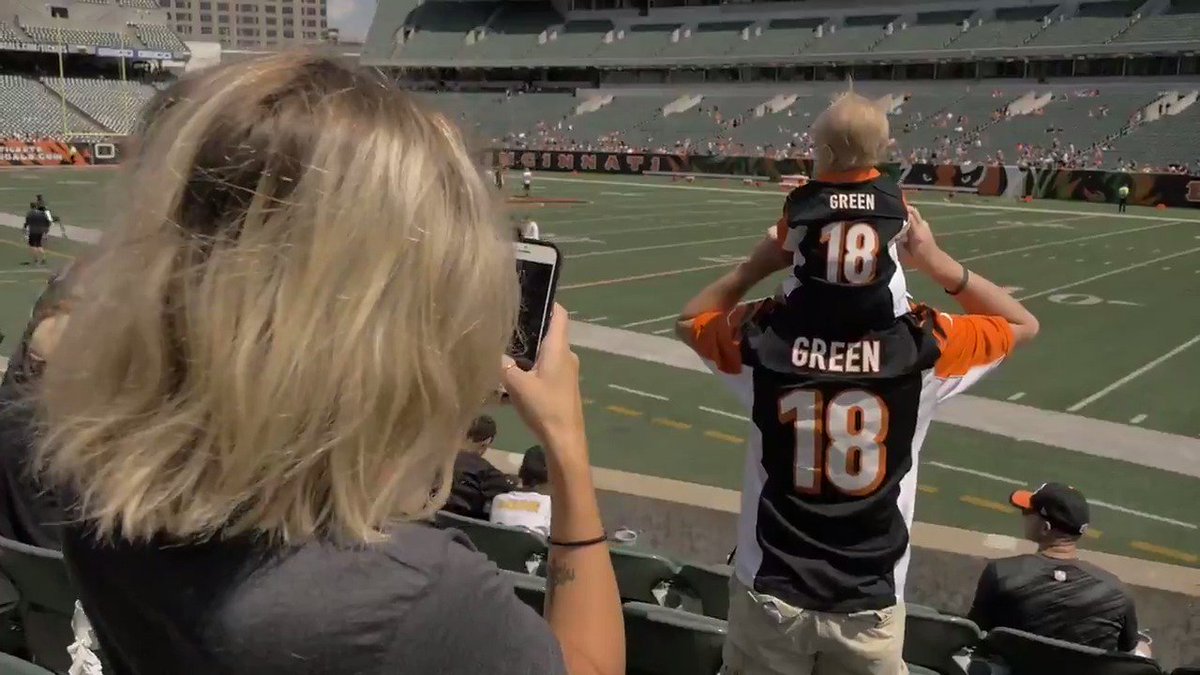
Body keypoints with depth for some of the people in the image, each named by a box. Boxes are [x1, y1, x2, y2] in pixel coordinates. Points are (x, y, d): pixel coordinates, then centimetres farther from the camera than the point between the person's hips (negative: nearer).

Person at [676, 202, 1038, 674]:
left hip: (771, 596, 1)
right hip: (868, 606, 0)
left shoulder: (763, 333, -14)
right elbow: (1023, 325, 7)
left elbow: (689, 321, 10)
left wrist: (756, 266, 1)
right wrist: (938, 263, -1)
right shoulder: (921, 341, -14)